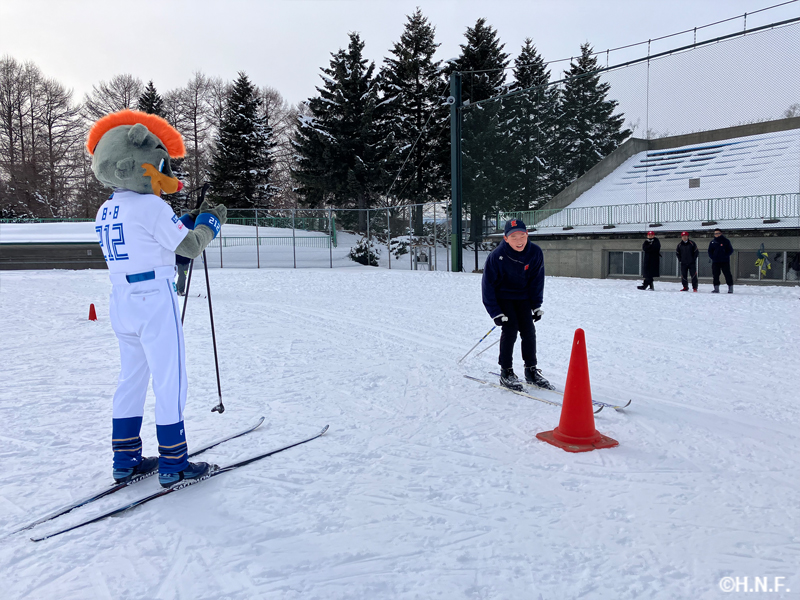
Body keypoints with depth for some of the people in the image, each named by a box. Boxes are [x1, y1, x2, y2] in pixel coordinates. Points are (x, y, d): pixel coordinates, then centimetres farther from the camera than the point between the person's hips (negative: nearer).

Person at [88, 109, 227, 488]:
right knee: (170, 383, 0)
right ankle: (172, 464, 8)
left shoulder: (105, 211, 10)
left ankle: (126, 460, 23)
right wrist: (210, 221, 7)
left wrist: (179, 227, 20)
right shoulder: (152, 207, -15)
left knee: (131, 379, 16)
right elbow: (190, 246, -10)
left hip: (121, 300, 8)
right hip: (155, 303, -8)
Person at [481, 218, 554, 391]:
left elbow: (537, 280, -2)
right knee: (510, 329, -14)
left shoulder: (535, 252, -18)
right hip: (502, 296, -4)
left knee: (528, 330, 0)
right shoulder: (497, 256, -28)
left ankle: (531, 371, 15)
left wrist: (537, 305, -2)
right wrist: (496, 313, -19)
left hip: (523, 296, 4)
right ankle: (506, 373, -2)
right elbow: (488, 284, -19)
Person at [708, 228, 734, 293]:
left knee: (727, 274, -2)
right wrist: (712, 257, -1)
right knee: (715, 275, 1)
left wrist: (725, 256, -12)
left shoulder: (726, 241, 2)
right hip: (715, 262, 3)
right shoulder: (712, 242, 11)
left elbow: (730, 250, 1)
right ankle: (716, 288, 7)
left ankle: (730, 288, 4)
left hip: (725, 261, -3)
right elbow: (710, 251, 16)